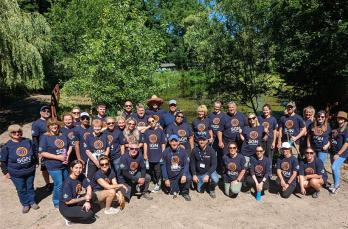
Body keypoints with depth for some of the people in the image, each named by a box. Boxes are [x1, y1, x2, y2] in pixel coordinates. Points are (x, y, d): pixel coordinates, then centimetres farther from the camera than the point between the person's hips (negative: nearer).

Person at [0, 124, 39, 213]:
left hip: (30, 171, 2)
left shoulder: (28, 141, -6)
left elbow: (34, 153, 8)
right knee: (21, 190, 13)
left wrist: (35, 163, 11)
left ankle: (32, 202, 38)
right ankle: (25, 204, 34)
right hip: (16, 174, -2)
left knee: (30, 187, 18)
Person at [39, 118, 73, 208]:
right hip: (53, 166, -6)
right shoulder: (45, 137, -11)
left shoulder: (63, 135, 6)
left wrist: (67, 155, -2)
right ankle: (57, 203, 23)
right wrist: (57, 157, -19)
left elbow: (70, 146, 16)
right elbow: (42, 153, -16)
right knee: (59, 185, -1)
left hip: (65, 164, 6)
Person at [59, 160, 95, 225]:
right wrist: (84, 198, -18)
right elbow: (67, 201, -23)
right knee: (89, 215, -18)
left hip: (76, 202, 7)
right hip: (66, 207, -7)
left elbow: (89, 187, -7)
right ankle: (69, 218, 2)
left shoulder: (81, 176, -8)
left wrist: (87, 201, -20)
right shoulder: (68, 183, -27)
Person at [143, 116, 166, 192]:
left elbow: (163, 144, 1)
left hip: (158, 155, -2)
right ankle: (156, 183, 32)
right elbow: (145, 144, 5)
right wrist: (145, 154, 2)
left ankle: (158, 185, 16)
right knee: (151, 172, 13)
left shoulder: (160, 131, -1)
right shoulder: (146, 132, 4)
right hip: (150, 155, 3)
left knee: (158, 171, -1)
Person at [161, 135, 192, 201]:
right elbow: (163, 166, -6)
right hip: (171, 176, 1)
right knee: (171, 192, -6)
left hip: (180, 172, 0)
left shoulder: (183, 151, -8)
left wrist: (184, 175, -24)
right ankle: (176, 188, 28)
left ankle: (185, 193, -1)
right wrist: (166, 179, -10)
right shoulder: (166, 152, -10)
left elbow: (186, 164, -9)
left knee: (188, 178, -29)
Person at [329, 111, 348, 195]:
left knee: (334, 167, -16)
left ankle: (337, 185, 1)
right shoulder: (335, 128, 9)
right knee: (335, 168, 14)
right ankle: (335, 184, 28)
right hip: (333, 152, 7)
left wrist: (338, 154, -17)